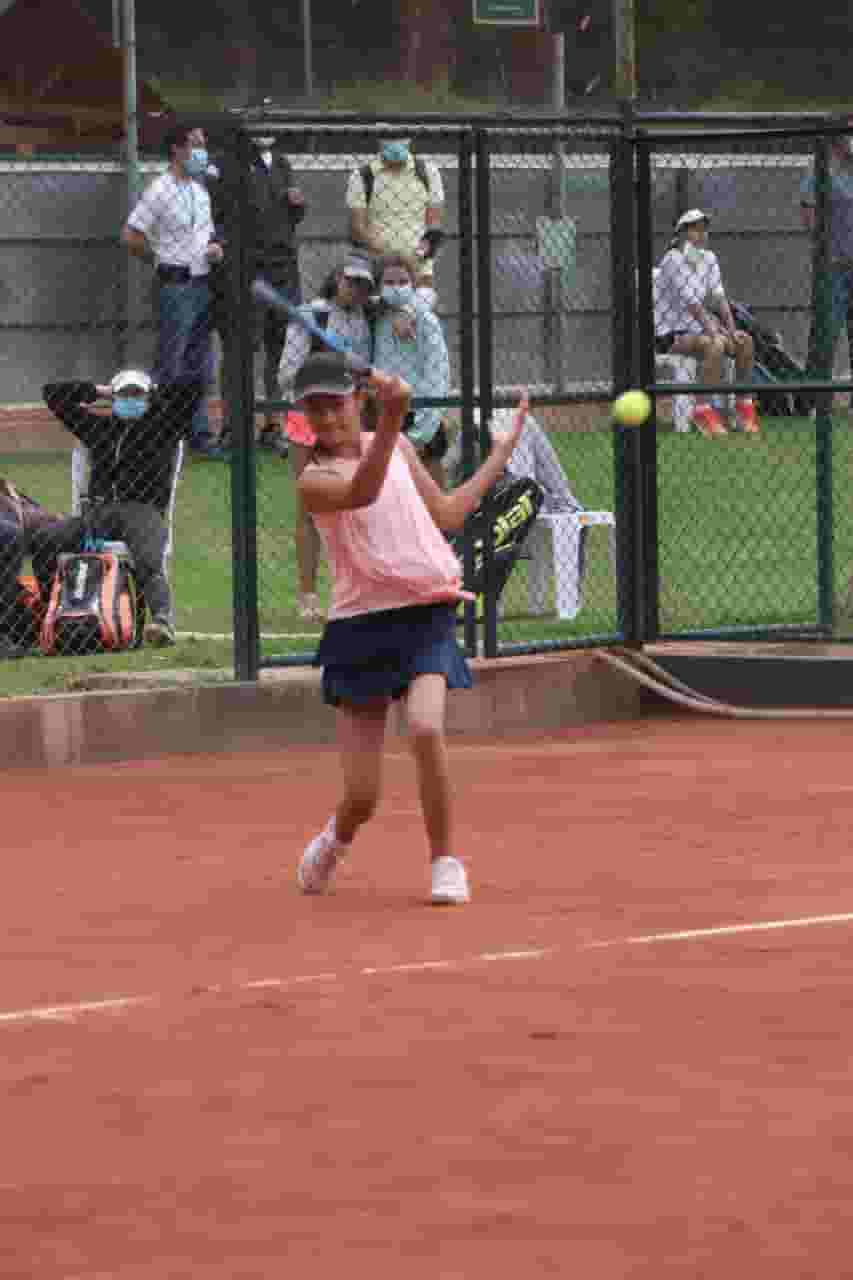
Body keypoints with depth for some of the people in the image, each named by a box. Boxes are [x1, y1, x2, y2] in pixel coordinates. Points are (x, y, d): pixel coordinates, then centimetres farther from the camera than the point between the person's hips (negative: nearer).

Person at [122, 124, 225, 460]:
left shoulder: (200, 190, 13)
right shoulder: (160, 191, -12)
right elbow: (131, 236, -14)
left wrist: (214, 249, 2)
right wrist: (163, 258, -4)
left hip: (202, 284, 8)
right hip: (176, 286, -8)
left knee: (200, 366, 12)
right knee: (170, 366, -6)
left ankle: (199, 434, 19)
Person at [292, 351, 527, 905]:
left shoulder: (398, 447, 12)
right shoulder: (315, 480, -5)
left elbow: (445, 515, 22)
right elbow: (362, 492, -28)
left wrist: (501, 453, 26)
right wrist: (391, 420, -43)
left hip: (427, 616, 2)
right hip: (362, 625, -2)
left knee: (426, 728, -28)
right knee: (362, 797, -2)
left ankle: (447, 861, -12)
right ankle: (338, 839, 35)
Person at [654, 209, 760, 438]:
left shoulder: (708, 259, 11)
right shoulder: (674, 259, -12)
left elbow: (719, 297, 2)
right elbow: (690, 301, -21)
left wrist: (731, 330, -12)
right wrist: (711, 329, -28)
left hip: (696, 330, 8)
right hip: (671, 335, -8)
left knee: (745, 341, -7)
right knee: (715, 344, -32)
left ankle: (744, 406, 0)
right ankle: (702, 409, -31)